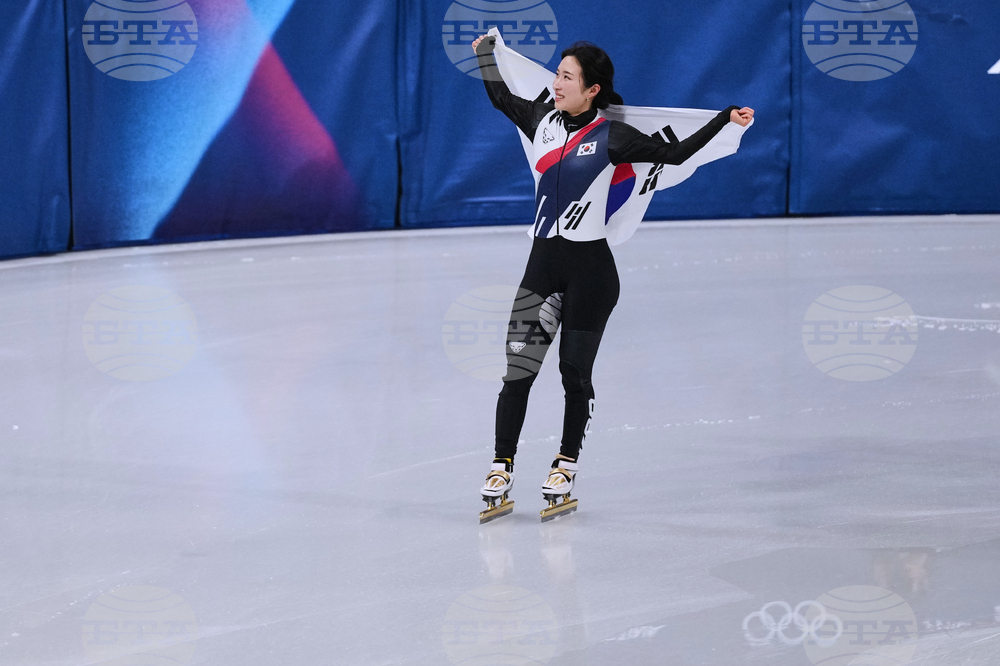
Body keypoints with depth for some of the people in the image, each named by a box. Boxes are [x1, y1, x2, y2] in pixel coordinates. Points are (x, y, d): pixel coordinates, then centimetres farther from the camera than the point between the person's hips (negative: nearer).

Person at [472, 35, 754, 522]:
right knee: (518, 368, -4)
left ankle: (565, 468, 19)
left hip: (589, 267, -4)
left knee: (575, 371, 4)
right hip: (543, 262, 4)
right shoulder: (543, 121, 7)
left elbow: (675, 153, -9)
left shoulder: (611, 137, -7)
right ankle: (501, 472, 0)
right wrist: (486, 51, 37)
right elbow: (500, 96, 25)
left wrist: (725, 119, -15)